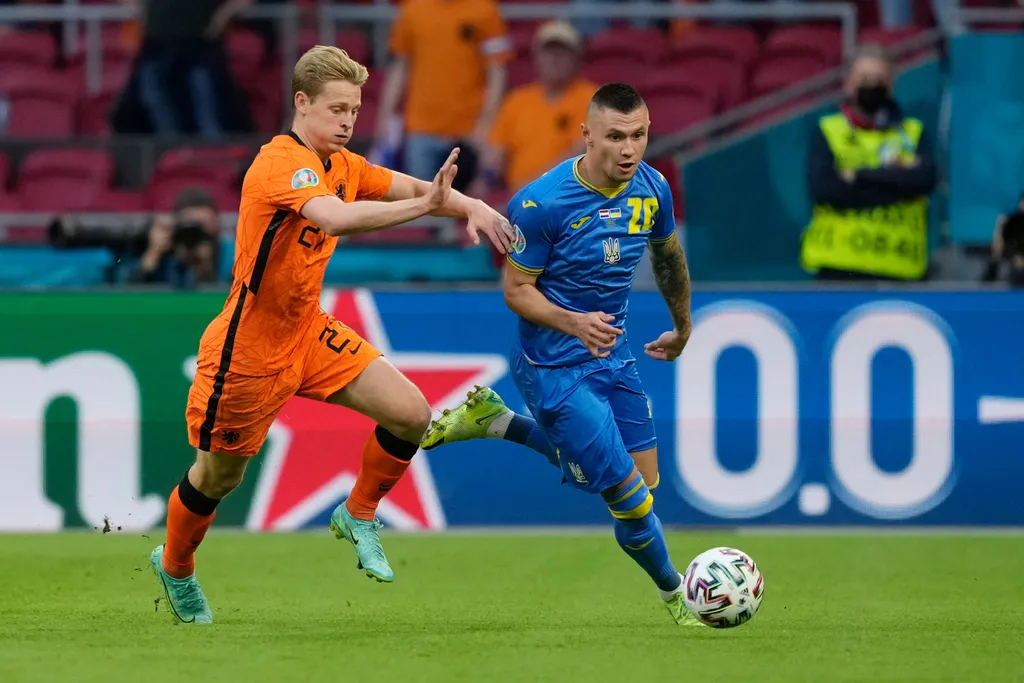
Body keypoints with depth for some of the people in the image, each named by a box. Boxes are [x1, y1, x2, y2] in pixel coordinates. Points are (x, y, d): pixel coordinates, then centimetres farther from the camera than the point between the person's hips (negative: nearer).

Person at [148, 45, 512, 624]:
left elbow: (414, 187, 0)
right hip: (250, 347, -7)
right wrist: (423, 204, -48)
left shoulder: (344, 165, 2)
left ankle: (358, 517, 18)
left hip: (309, 334, 7)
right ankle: (174, 568, 37)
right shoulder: (283, 163, -26)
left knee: (411, 414, -6)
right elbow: (334, 217, -44)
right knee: (219, 475, 9)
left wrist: (473, 208, -20)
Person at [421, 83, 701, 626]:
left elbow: (668, 256, 17)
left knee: (642, 477, 16)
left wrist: (683, 327, 30)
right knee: (629, 495, -8)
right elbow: (517, 290, -15)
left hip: (614, 355, 7)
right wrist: (573, 323, -33)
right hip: (556, 366, -7)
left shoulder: (652, 190, -4)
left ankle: (497, 421, 25)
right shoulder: (541, 203, -23)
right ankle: (676, 594, 18)